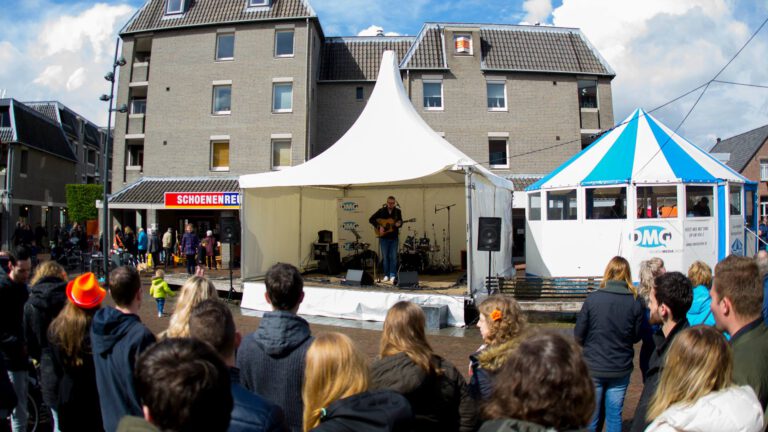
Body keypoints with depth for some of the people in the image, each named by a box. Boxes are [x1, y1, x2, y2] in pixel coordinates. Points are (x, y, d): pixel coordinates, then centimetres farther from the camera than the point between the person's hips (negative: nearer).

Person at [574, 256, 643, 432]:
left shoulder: (592, 298, -15)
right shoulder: (635, 303, -10)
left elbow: (578, 334, -8)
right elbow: (636, 337, 2)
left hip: (593, 367, -1)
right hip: (621, 369, 1)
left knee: (591, 416, 13)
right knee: (615, 415, 14)